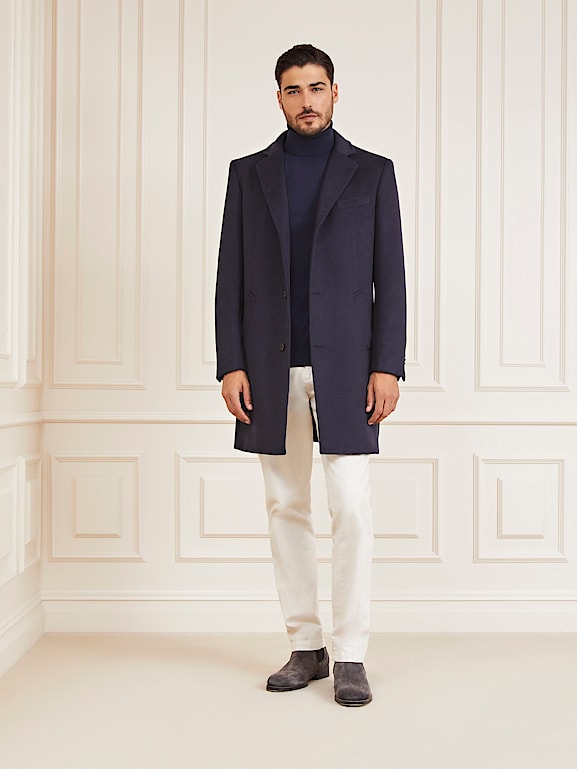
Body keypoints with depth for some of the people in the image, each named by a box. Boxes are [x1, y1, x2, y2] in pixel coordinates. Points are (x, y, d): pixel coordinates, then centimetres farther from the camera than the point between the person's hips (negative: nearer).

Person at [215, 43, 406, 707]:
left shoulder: (371, 172, 7)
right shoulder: (248, 173, 11)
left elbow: (390, 277, 3)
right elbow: (231, 276, 7)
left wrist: (388, 366, -6)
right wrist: (231, 365, -2)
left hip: (345, 364, -2)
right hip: (271, 366, 2)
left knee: (351, 508, -5)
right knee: (287, 509, 6)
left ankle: (350, 655, 5)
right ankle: (305, 646, 17)